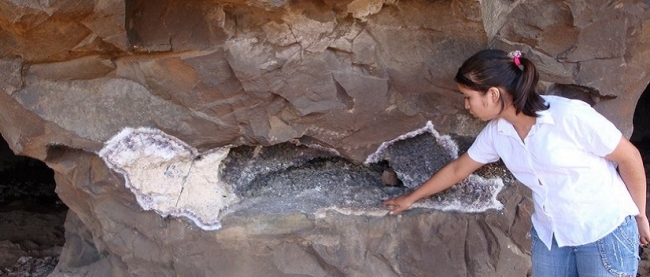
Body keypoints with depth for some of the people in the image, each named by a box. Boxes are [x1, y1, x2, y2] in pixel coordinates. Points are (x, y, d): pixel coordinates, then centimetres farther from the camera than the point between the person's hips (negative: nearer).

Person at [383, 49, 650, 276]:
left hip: (604, 233, -5)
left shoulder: (570, 115, -22)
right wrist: (411, 198, 20)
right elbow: (457, 169, 12)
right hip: (550, 235, 6)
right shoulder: (496, 132, -3)